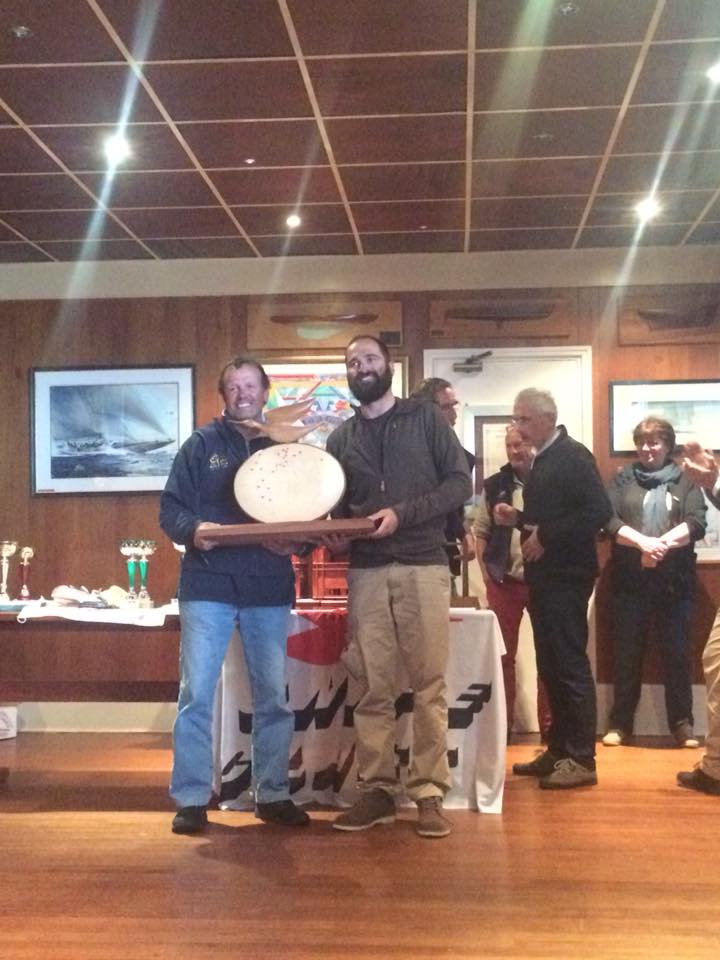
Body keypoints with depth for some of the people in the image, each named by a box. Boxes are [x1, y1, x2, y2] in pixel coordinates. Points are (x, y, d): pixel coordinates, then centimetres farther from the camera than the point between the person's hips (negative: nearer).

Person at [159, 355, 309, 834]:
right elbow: (171, 507, 2)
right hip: (208, 584, -2)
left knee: (274, 696, 7)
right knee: (196, 693, -4)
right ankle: (191, 798, 7)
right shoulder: (201, 444, 7)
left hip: (270, 589, 2)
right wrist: (193, 530, -19)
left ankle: (273, 793, 19)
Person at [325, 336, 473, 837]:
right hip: (366, 572, 3)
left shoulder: (425, 417, 7)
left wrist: (402, 514, -12)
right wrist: (334, 535, -5)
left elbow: (460, 483, -1)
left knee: (429, 686, -3)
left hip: (422, 567, -3)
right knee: (373, 689, 3)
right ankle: (377, 790, 11)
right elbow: (336, 509, 18)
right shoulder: (341, 438, 17)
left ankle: (429, 793, 3)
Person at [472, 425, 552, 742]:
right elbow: (480, 530, 8)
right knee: (503, 654, 7)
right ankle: (502, 724, 16)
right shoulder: (495, 485, 5)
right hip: (504, 581, 2)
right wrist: (486, 572, 0)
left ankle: (549, 725, 14)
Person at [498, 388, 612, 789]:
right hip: (544, 576, 9)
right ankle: (559, 750, 21)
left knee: (570, 665, -5)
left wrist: (546, 536, -18)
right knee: (551, 666, 12)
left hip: (567, 576, -9)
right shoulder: (542, 460, 16)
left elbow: (600, 512, -22)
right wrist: (519, 518, 6)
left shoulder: (573, 456, -11)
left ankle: (582, 759, 2)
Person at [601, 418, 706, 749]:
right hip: (630, 581, 1)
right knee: (627, 653, 6)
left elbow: (696, 523, -7)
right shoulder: (623, 479, 9)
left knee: (677, 653, 4)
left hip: (674, 581, 0)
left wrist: (661, 544, -21)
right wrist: (643, 542, -19)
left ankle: (682, 723, 14)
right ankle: (620, 722, 15)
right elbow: (608, 520, -5)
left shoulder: (685, 481, 7)